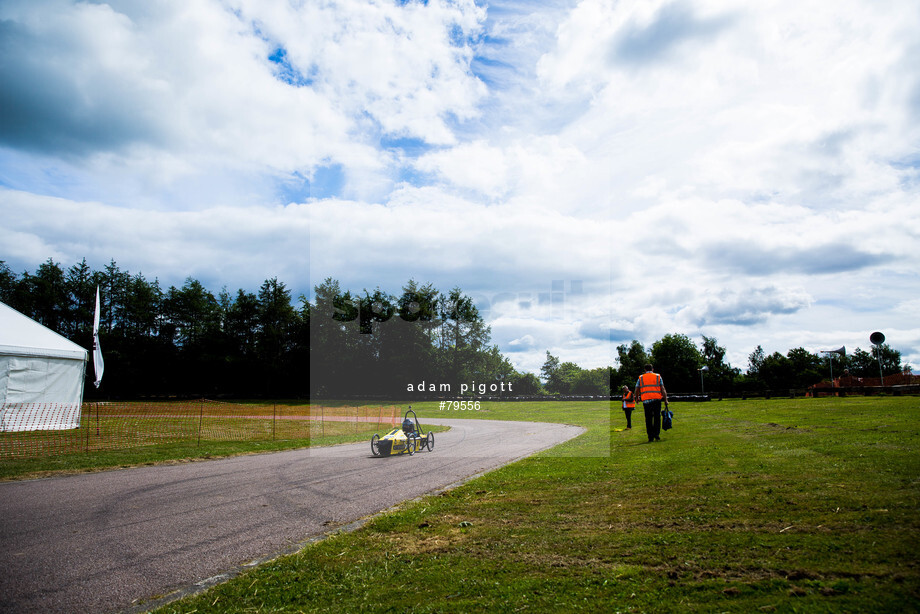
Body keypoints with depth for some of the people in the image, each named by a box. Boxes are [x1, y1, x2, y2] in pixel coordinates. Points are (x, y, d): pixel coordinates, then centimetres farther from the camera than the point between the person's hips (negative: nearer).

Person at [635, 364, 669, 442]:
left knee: (648, 419, 6)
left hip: (646, 400, 1)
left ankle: (651, 437, 4)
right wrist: (666, 400, 4)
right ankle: (656, 434, -1)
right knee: (657, 418, 9)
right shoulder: (658, 377, 10)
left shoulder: (641, 378, 12)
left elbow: (637, 390, 10)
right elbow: (663, 389, 3)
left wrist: (637, 398, 27)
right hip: (656, 400, 0)